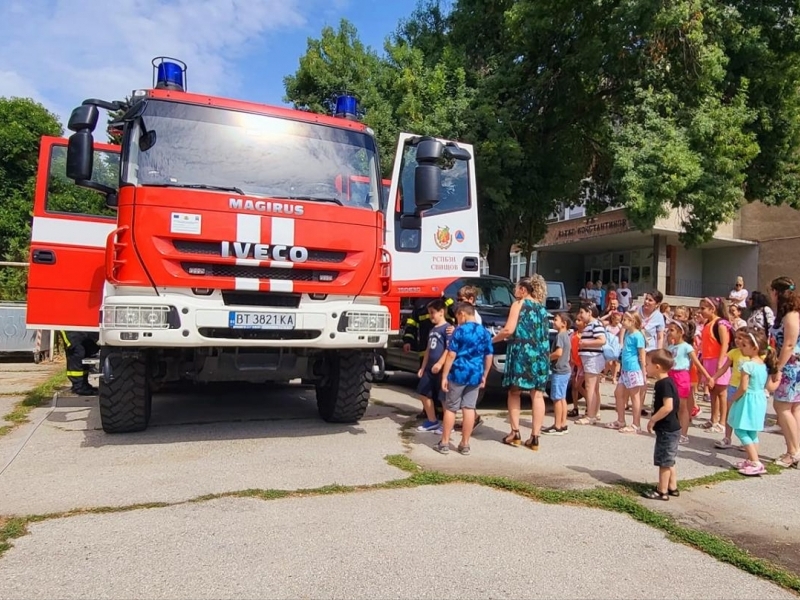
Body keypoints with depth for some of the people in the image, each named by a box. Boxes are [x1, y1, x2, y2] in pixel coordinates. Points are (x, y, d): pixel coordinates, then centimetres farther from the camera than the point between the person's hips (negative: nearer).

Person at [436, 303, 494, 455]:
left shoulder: (460, 330, -10)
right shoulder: (485, 332, 6)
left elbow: (451, 355, -12)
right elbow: (489, 357, 9)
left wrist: (444, 376, -8)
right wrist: (484, 376, 18)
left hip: (459, 374, -4)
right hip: (475, 375, 5)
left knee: (450, 408, 6)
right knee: (469, 409, 8)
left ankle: (444, 443, 11)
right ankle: (465, 445, 12)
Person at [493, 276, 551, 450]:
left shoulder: (519, 304, 0)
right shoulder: (542, 309, 18)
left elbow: (508, 330, -9)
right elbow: (543, 334, 16)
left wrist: (492, 340, 4)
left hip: (522, 352, -5)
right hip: (540, 354, 5)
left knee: (514, 392, 8)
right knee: (537, 394, 4)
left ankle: (515, 433, 6)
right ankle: (534, 437, 4)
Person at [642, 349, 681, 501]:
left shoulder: (664, 384, -22)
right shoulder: (666, 382, 9)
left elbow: (668, 407, -31)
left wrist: (652, 420, -22)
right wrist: (655, 420, 15)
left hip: (667, 430, -10)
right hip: (670, 428, 10)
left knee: (663, 461, 1)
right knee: (669, 460, 19)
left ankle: (662, 491, 10)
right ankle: (672, 488, 29)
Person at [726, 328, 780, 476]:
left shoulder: (747, 365, -19)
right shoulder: (765, 365, 6)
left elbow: (743, 388, -20)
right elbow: (770, 387, 6)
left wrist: (732, 400, -6)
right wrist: (778, 379, 24)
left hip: (747, 401, -9)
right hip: (760, 400, 9)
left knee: (740, 431, -2)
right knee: (752, 432, 18)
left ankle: (756, 463, -6)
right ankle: (751, 460, 25)